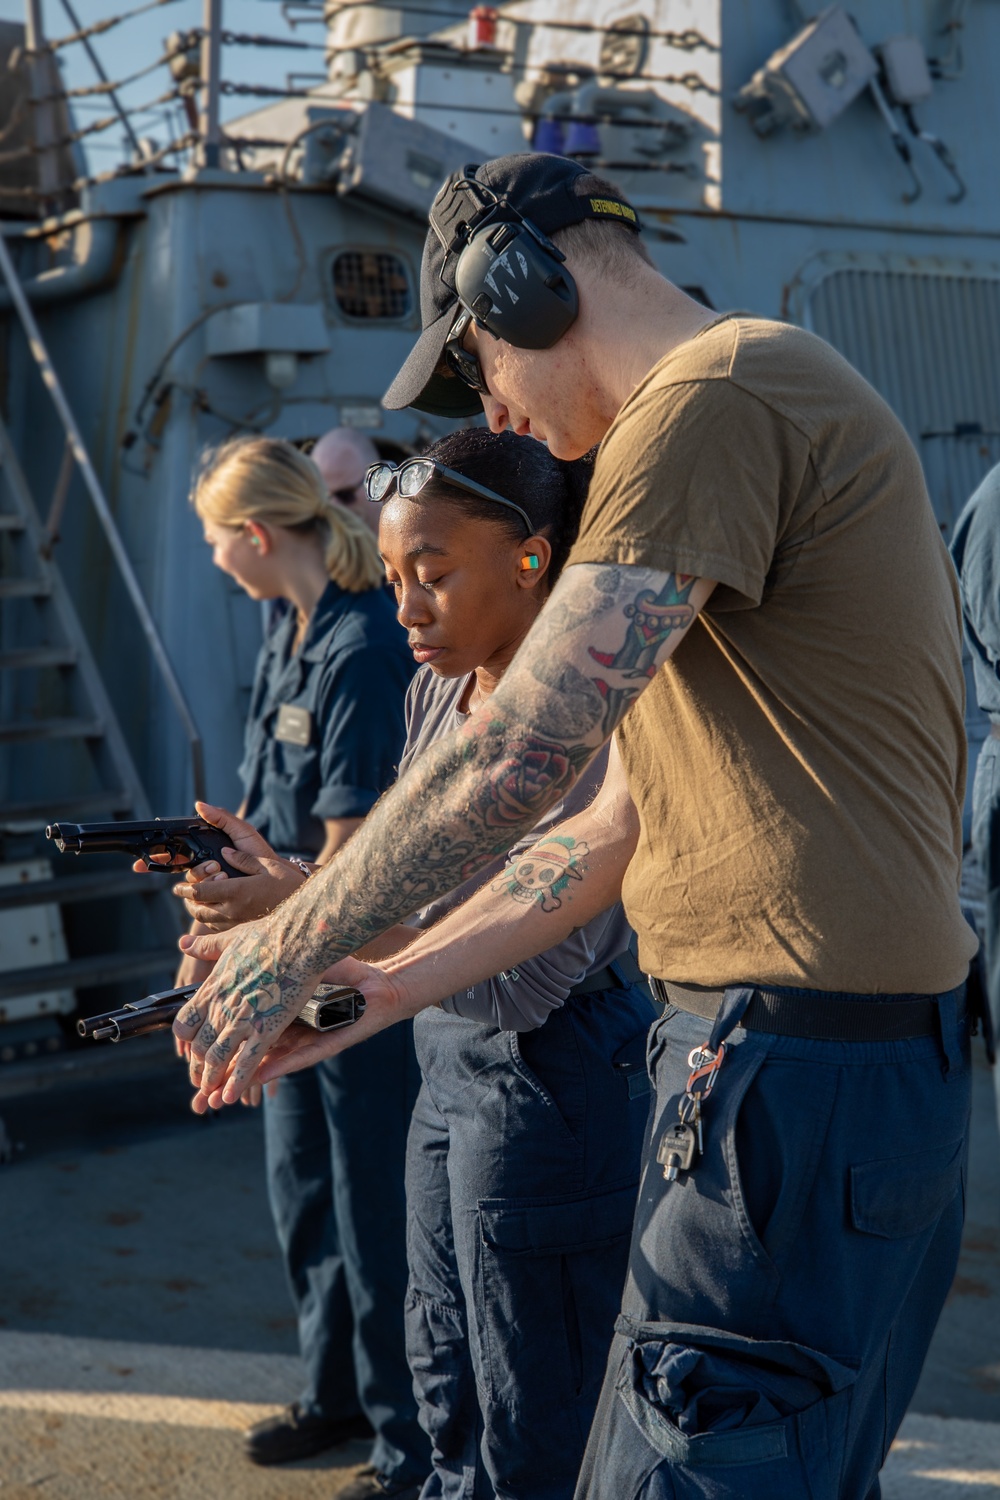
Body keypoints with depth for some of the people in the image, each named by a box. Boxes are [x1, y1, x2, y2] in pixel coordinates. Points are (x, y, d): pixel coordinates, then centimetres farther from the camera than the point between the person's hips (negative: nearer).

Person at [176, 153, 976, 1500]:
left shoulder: (718, 392, -12)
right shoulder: (761, 399, 21)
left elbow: (518, 759, -19)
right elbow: (623, 819, 21)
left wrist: (292, 949, -5)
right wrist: (386, 988, 19)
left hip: (798, 1068, -10)